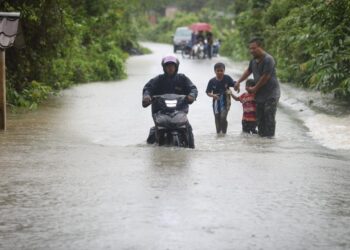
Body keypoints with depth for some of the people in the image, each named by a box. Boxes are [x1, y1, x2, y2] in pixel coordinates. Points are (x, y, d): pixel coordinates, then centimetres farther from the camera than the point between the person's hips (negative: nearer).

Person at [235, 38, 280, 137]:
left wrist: (254, 89, -10)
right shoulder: (254, 60, 7)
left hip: (271, 93, -9)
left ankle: (269, 136, -7)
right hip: (260, 93, 9)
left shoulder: (268, 60, -21)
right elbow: (248, 71, 25)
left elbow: (265, 77, -21)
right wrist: (238, 82, 18)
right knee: (260, 117, 12)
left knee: (269, 117, -10)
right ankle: (261, 135, 19)